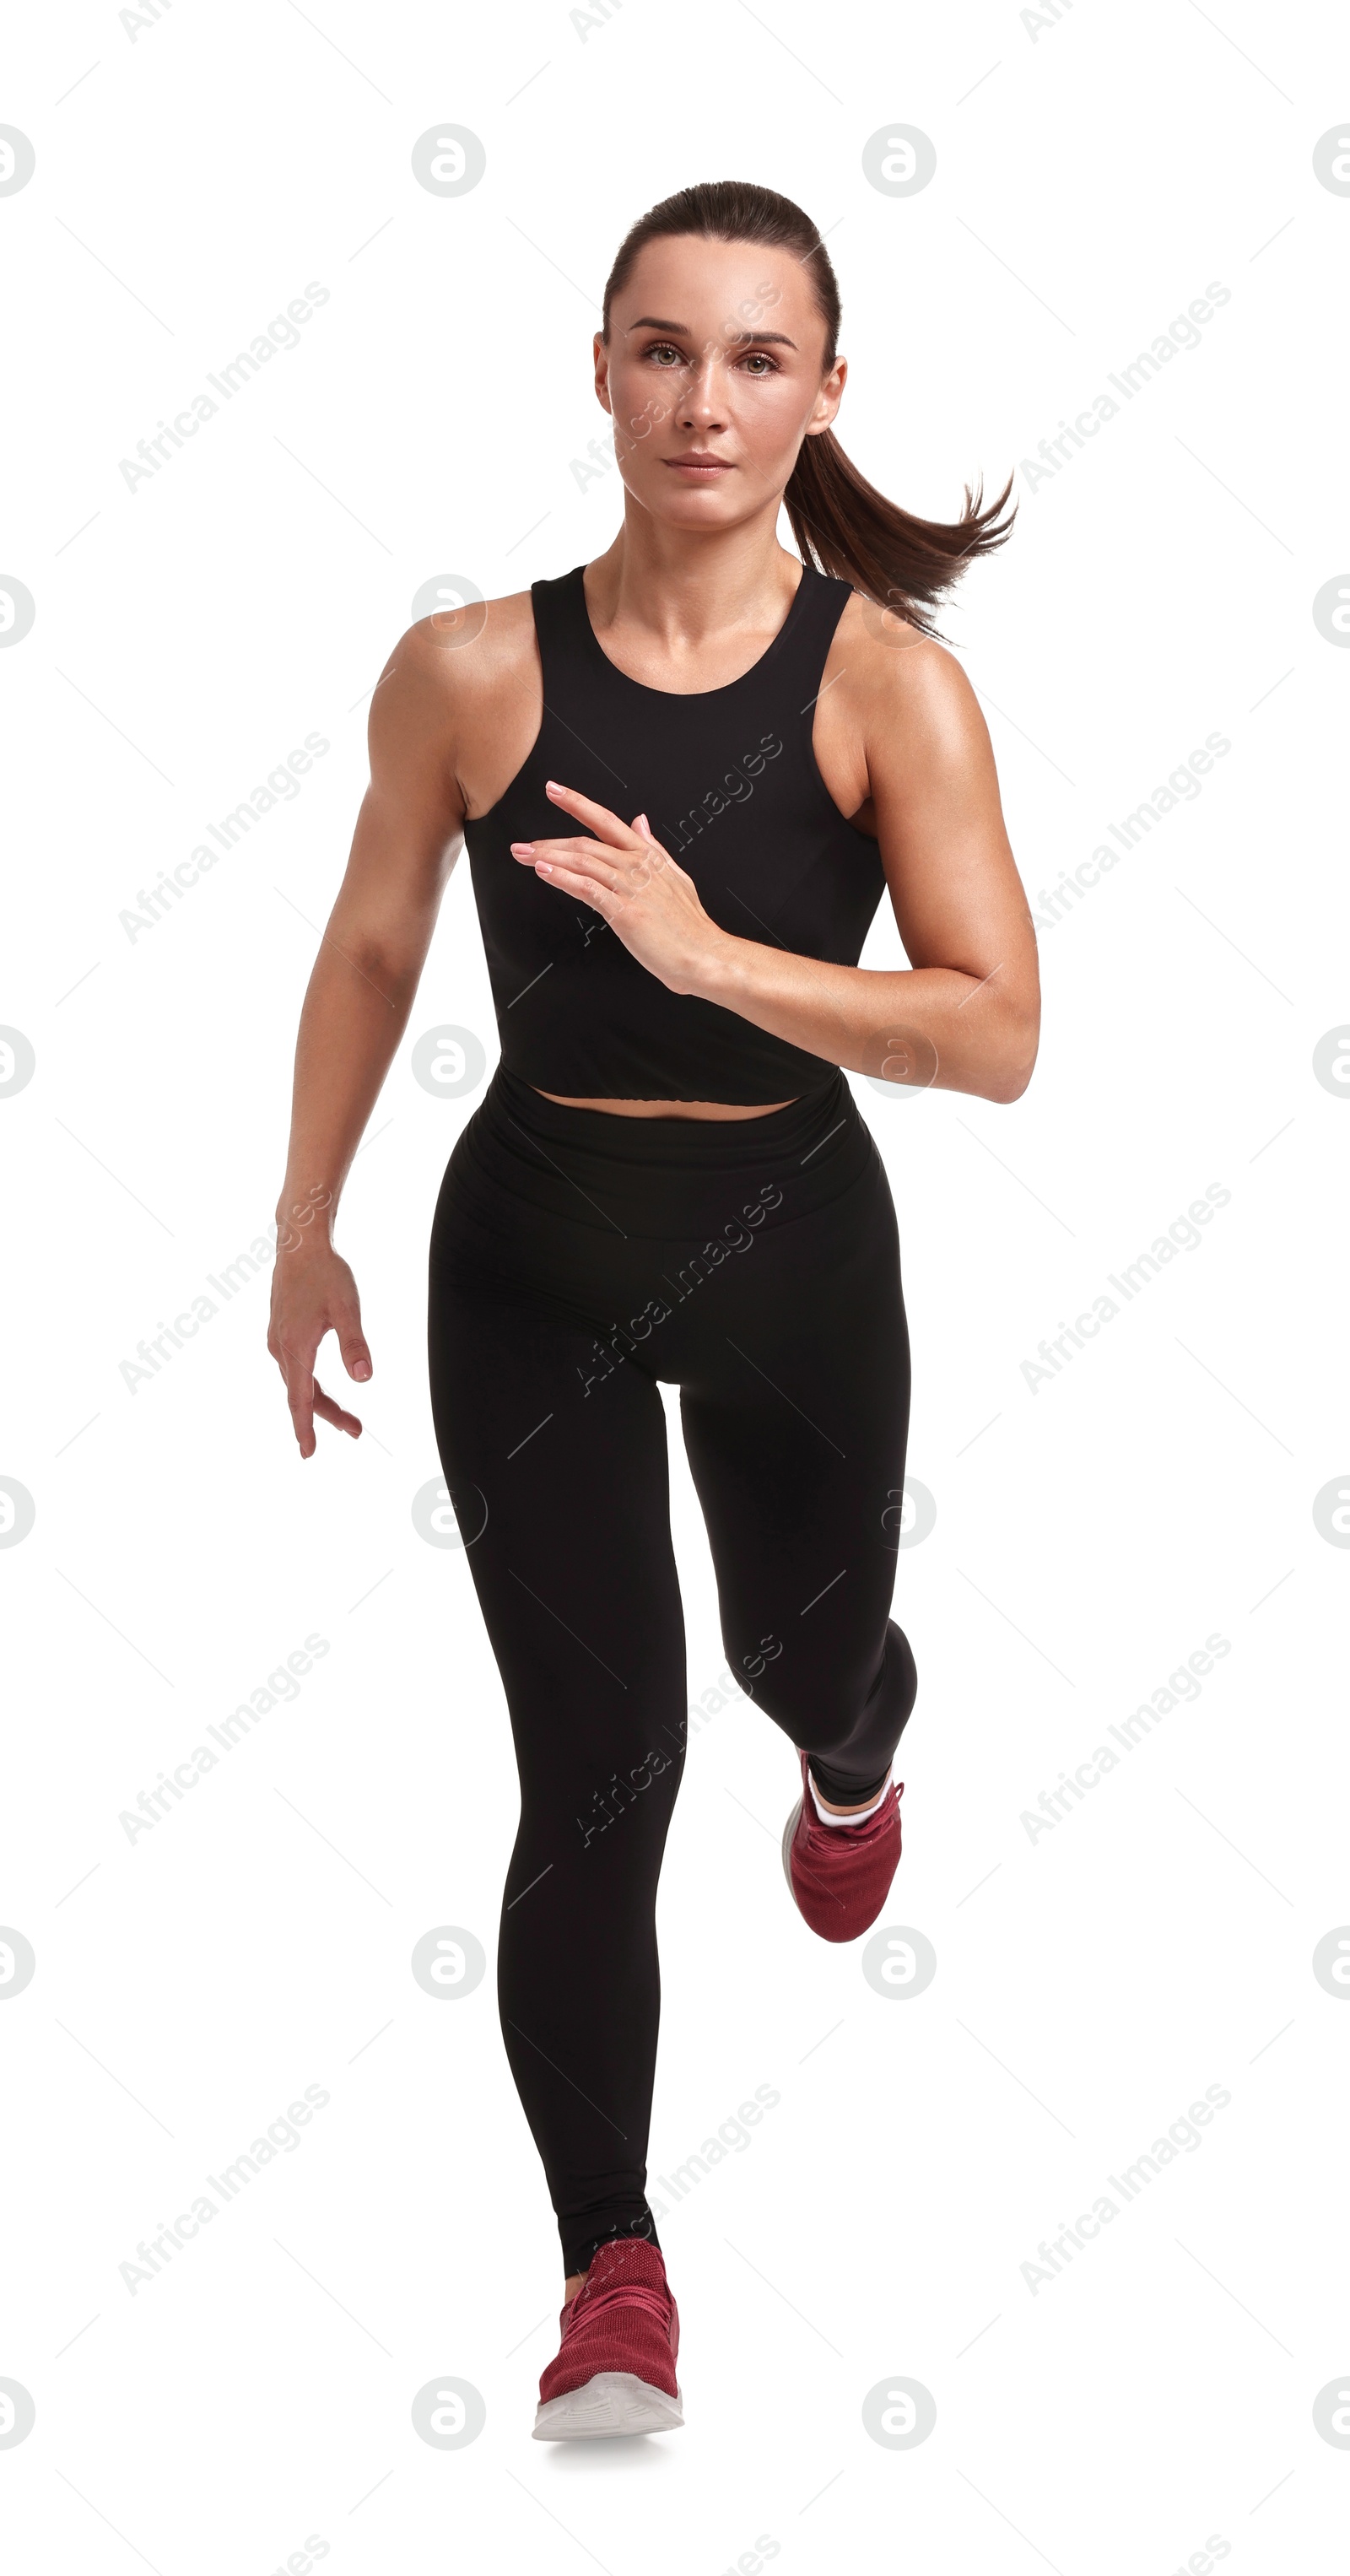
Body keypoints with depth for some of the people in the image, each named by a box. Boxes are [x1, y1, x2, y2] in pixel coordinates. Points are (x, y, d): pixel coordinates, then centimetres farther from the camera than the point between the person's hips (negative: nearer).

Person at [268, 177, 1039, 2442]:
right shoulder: (472, 670, -9)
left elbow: (999, 1035, -17)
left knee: (808, 1644, 24)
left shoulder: (890, 681, -13)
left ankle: (854, 1760, 65)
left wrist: (711, 952, -29)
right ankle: (613, 2280, 4)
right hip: (531, 1263, 0)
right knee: (595, 1769, -6)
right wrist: (306, 1233, 10)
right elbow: (371, 951, 5)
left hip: (794, 1255, 1)